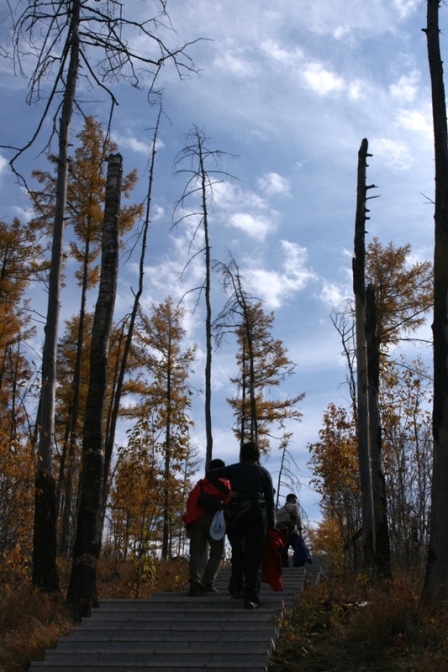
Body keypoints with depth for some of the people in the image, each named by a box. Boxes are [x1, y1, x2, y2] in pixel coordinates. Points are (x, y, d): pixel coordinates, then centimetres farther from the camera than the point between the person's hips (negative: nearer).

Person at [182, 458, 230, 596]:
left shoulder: (200, 484, 27)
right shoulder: (223, 482, 16)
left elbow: (190, 502, 18)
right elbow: (228, 502, 2)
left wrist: (188, 525, 17)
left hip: (195, 519, 4)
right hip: (213, 518, -4)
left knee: (196, 552, 3)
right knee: (216, 553, 5)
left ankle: (195, 580, -20)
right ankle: (207, 583, -9)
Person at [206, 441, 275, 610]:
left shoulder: (233, 469, 12)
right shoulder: (263, 472, 10)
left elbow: (211, 474, 0)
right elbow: (269, 500, 6)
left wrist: (227, 492, 0)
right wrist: (271, 525, 9)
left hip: (235, 513, 2)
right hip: (256, 513, -1)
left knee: (238, 552, 19)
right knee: (254, 555, -4)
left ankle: (237, 588, 16)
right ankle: (251, 597, -13)